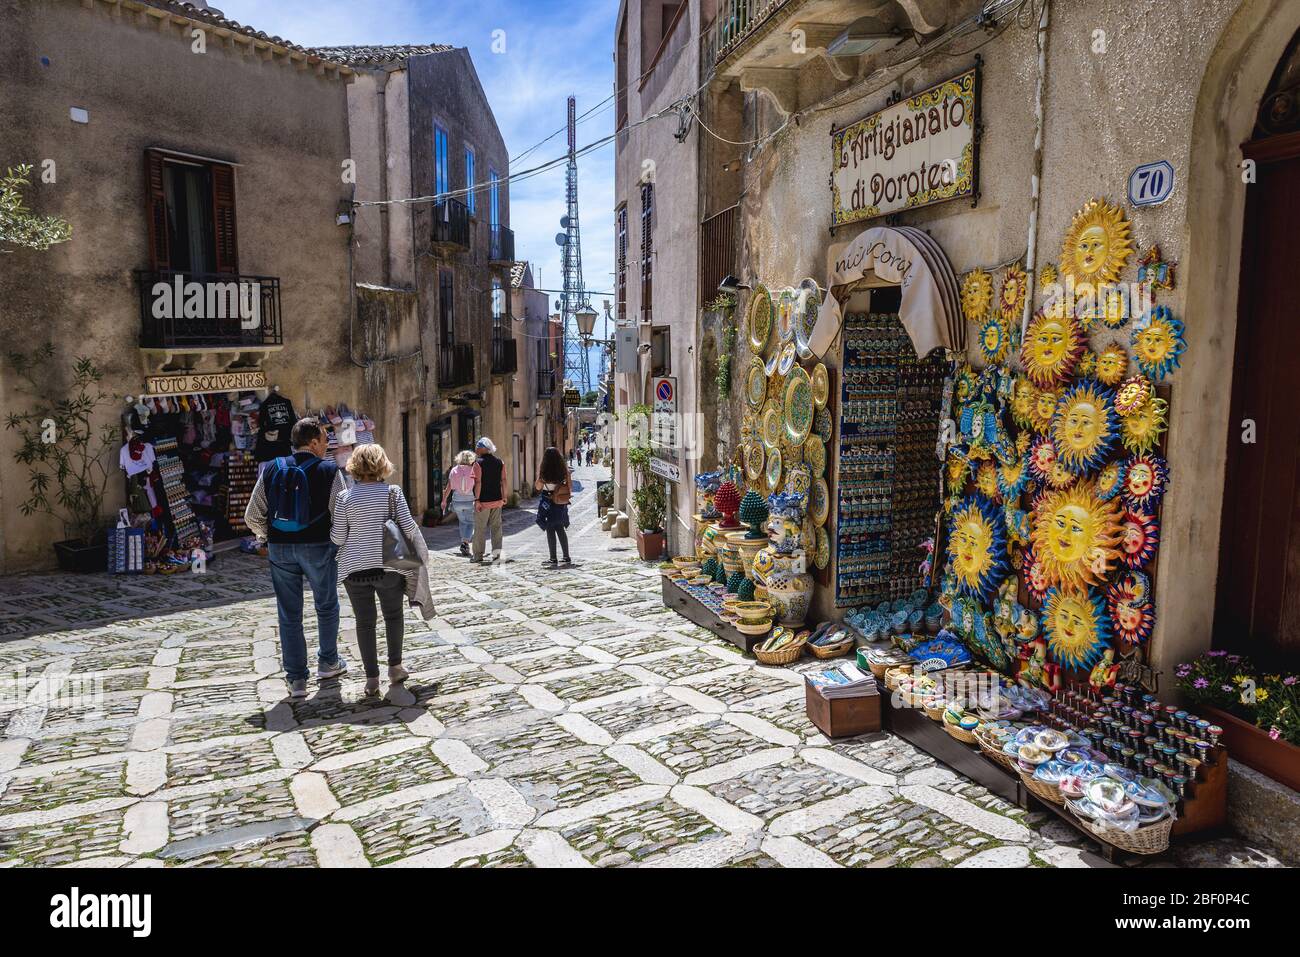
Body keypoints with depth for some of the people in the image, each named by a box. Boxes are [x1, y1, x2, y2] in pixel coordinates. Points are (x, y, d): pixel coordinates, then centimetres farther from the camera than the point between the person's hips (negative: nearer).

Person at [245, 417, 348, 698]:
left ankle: (296, 679, 14)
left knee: (289, 614, 10)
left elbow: (252, 515, 2)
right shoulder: (329, 471, -8)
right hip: (318, 548, -3)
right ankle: (328, 662, 32)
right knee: (327, 606, 19)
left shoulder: (271, 470, 2)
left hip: (279, 548, 3)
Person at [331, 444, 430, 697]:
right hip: (388, 566, 0)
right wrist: (421, 552, 5)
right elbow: (408, 526, -11)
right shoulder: (392, 492, -6)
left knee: (365, 622, 8)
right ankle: (395, 667, 24)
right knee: (393, 615, 18)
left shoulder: (345, 497, -4)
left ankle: (372, 678, 11)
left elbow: (337, 538, -3)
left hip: (354, 568, 1)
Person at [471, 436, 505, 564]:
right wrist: (504, 496, 11)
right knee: (496, 527, 10)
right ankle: (496, 552, 3)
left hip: (483, 501, -5)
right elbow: (503, 480, 6)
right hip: (497, 500, 5)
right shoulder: (500, 462, 5)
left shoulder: (479, 463, -10)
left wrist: (477, 500, -14)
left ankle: (478, 556, 8)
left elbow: (478, 482, -15)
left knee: (480, 529, 3)